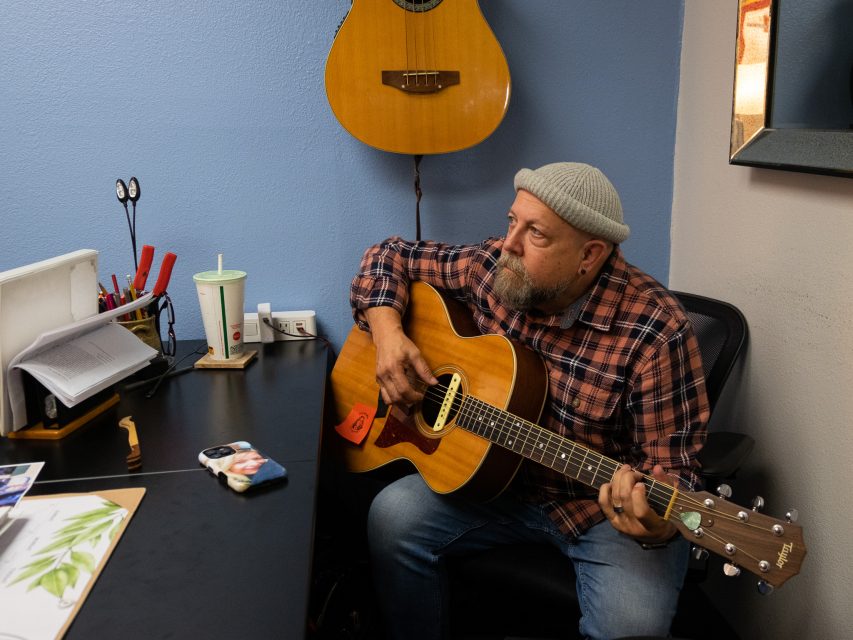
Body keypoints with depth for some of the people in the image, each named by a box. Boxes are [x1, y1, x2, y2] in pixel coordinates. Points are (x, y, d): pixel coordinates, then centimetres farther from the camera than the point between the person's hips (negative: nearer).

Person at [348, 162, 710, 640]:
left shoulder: (655, 331, -23)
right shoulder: (491, 266, -9)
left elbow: (670, 459, -17)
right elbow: (391, 256, 4)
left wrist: (656, 525, -38)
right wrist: (388, 332, -13)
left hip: (608, 501, -4)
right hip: (495, 473, 4)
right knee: (393, 519, -17)